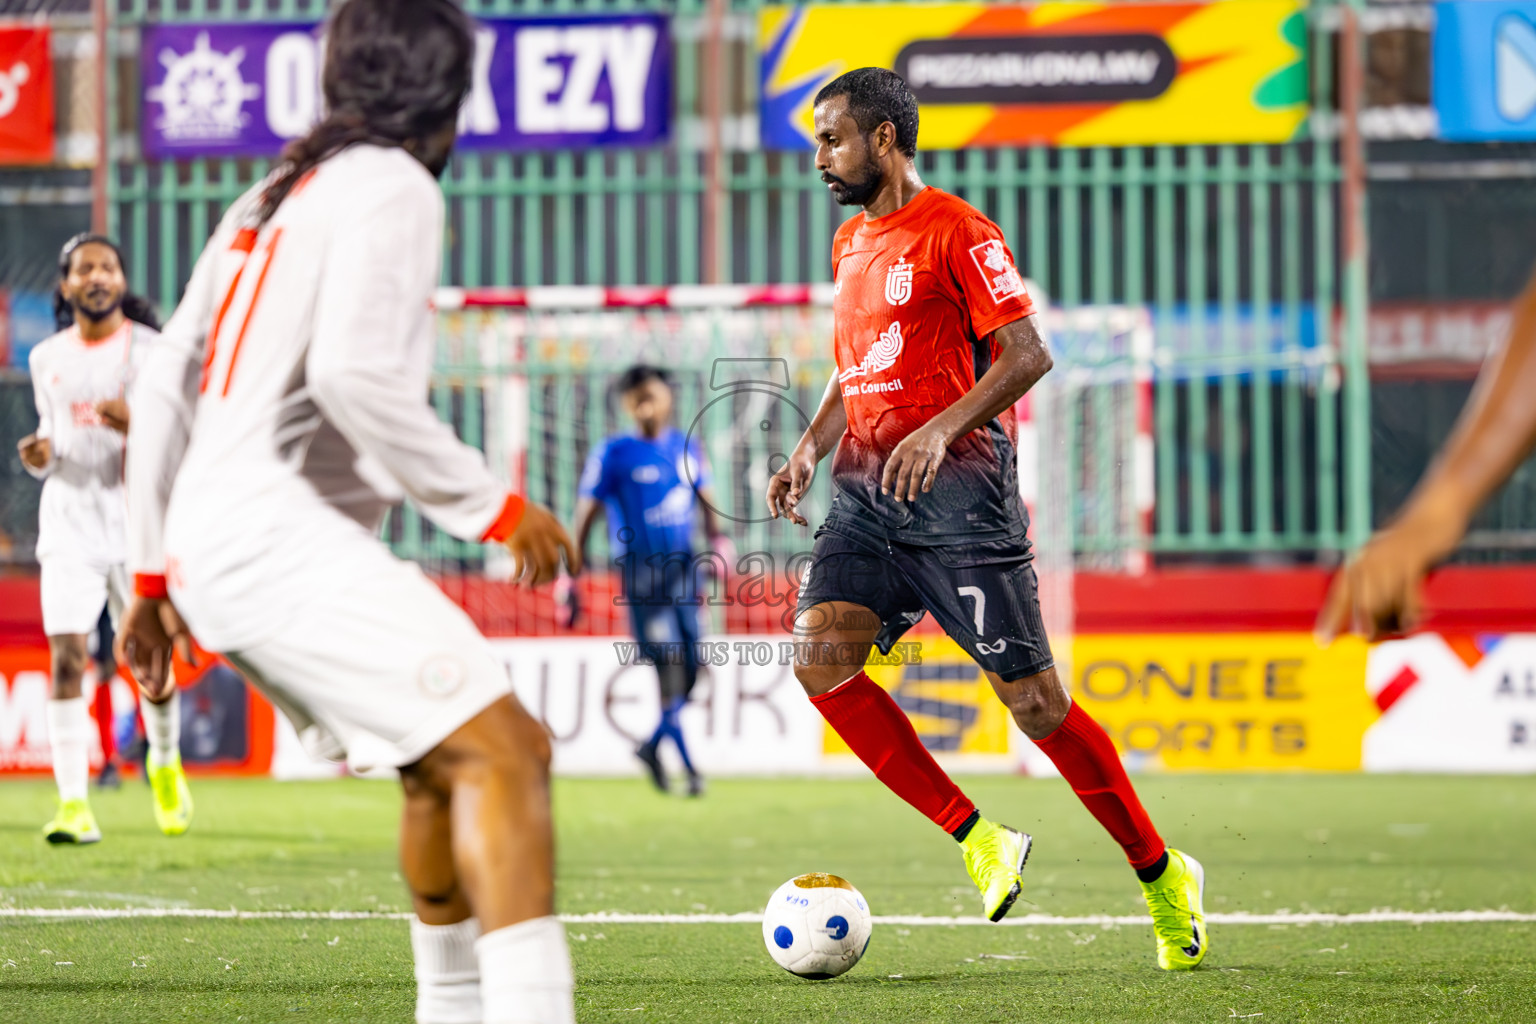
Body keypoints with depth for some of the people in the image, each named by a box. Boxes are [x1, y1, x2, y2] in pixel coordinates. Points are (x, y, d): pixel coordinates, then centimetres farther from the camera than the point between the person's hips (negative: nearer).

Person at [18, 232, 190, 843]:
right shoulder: (47, 358, 11)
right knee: (66, 660, -12)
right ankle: (73, 804, -14)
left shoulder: (152, 351, -1)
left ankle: (165, 765, 32)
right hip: (68, 520, 2)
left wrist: (137, 428, -23)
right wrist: (39, 456, -2)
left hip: (136, 519, -2)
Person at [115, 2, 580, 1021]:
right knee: (498, 748, -16)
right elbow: (355, 375, -19)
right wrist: (496, 507, -11)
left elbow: (165, 382, 23)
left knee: (447, 765, 20)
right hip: (275, 540, -10)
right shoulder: (392, 188, -5)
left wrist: (155, 572, 27)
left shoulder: (273, 198, 22)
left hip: (211, 539, 10)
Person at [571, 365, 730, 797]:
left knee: (690, 670, 4)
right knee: (670, 665, -13)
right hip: (640, 570, -5)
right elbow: (586, 514, -2)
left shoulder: (686, 447, 11)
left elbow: (705, 501, 19)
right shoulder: (613, 453, -3)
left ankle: (653, 746, 25)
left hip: (683, 567, 5)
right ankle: (687, 766, -8)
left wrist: (717, 539, -1)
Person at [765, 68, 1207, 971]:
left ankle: (1163, 877, 10)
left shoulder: (956, 231, -6)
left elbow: (1027, 354, -12)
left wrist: (941, 429, -24)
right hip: (867, 492, 7)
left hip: (958, 490, -7)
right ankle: (979, 841, -6)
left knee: (1035, 701, -7)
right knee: (821, 659, -15)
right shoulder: (850, 244, 19)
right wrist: (810, 451, 11)